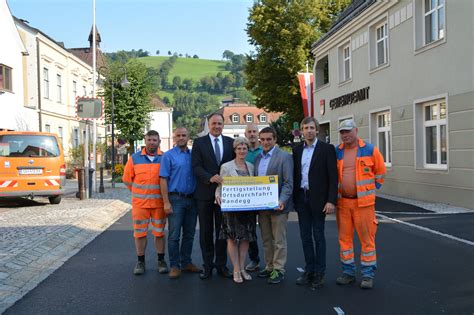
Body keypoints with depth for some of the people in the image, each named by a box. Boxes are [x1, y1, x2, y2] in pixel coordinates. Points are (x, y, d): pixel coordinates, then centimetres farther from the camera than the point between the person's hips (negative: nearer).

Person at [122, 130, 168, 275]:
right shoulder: (134, 158, 2)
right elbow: (127, 179, 8)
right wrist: (139, 192, 7)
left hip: (159, 203, 0)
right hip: (139, 203, 1)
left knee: (159, 233, 8)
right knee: (139, 233, 5)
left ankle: (161, 261, 20)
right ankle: (140, 261, 17)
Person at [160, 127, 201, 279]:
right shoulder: (168, 155, -2)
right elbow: (163, 179, -6)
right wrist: (166, 202, -13)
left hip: (192, 200, 5)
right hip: (176, 199, -5)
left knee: (189, 234, 11)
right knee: (174, 235, -2)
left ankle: (186, 262, 23)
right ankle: (174, 265, 7)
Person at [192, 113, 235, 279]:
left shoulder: (230, 142, 8)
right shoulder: (199, 142, 1)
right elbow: (196, 166, -8)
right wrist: (210, 178, -24)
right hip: (205, 193, -2)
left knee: (223, 230, 9)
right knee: (206, 232, 7)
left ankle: (221, 264, 21)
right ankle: (208, 265, 18)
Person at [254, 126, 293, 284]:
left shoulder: (284, 157, -7)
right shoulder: (258, 157, 12)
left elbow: (288, 183, -12)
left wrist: (282, 201, -24)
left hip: (277, 205, -6)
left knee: (279, 240, 3)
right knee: (266, 239, 15)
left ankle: (278, 269, 13)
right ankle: (269, 267, 27)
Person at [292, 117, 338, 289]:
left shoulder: (327, 148, -5)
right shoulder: (297, 149, 10)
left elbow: (333, 176, -9)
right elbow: (295, 174, 11)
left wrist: (331, 200, -15)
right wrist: (294, 198, 6)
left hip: (318, 199, -4)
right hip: (301, 198, 5)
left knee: (318, 236, 3)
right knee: (305, 236, 10)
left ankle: (319, 273, 14)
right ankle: (309, 270, 21)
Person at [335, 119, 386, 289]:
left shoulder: (370, 150, -2)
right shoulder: (336, 152, 5)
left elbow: (380, 171, 9)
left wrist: (372, 189, 7)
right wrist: (334, 195, 11)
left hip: (363, 202, -3)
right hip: (342, 202, 3)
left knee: (367, 238, 1)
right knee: (344, 237, 9)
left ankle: (368, 275, 11)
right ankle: (348, 272, 22)